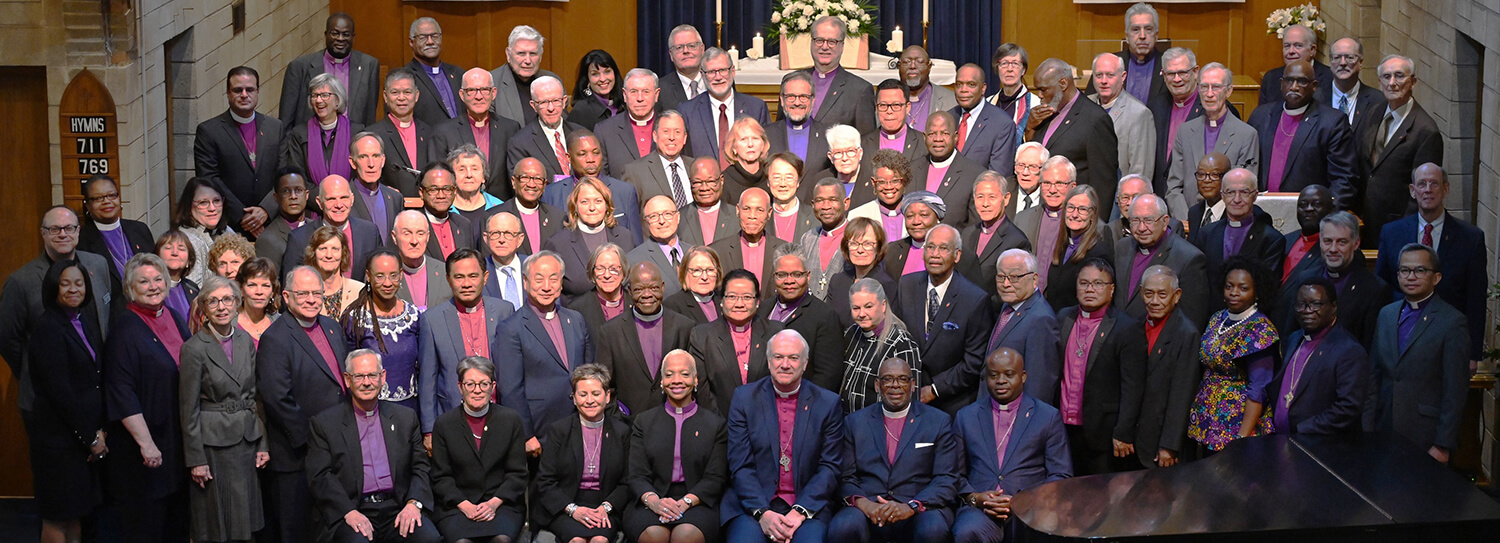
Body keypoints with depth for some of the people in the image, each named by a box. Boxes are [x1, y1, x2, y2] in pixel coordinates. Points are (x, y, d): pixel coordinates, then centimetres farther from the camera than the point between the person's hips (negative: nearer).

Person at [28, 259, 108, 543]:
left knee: (78, 511, 11)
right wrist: (90, 437, -12)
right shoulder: (47, 327, -13)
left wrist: (101, 430, 3)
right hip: (60, 434, -7)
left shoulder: (88, 319, 10)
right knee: (58, 518, 1)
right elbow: (58, 390, -16)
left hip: (89, 432, 7)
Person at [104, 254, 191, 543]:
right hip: (149, 438, -6)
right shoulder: (125, 328, -14)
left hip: (182, 438, 7)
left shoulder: (174, 318, 7)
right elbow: (122, 395, -17)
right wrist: (146, 443, -21)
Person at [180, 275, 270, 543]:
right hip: (213, 443, -5)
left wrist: (262, 444, 8)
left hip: (247, 439, 5)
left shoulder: (245, 341, 6)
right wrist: (196, 459, -9)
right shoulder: (194, 348, -10)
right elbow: (189, 409, -8)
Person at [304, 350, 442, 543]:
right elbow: (321, 477, 0)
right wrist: (349, 512, -16)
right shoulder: (323, 424, 7)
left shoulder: (406, 418, 16)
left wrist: (414, 503, -8)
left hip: (397, 509, 2)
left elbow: (421, 467, 12)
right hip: (348, 511, -2)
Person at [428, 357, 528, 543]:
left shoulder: (510, 419, 6)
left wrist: (494, 503, -9)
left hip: (502, 504, 0)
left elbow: (517, 473, 6)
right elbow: (441, 477, 6)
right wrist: (465, 505, -10)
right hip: (456, 506, 0)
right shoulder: (444, 423, 6)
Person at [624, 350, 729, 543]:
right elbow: (637, 475, 6)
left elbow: (716, 478, 3)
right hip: (652, 503, 1)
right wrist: (654, 501, -16)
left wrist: (685, 502, -16)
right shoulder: (643, 422, 17)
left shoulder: (716, 424, 13)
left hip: (696, 503, -1)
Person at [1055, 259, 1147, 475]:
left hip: (1103, 434, -5)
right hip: (1064, 429, 5)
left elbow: (1132, 388, -10)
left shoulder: (1128, 328, -8)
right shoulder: (1063, 318, 10)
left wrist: (1123, 434, -13)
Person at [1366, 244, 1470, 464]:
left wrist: (1443, 445, -12)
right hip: (1385, 433, 5)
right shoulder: (1386, 314, 10)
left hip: (1425, 438, -5)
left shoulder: (1452, 322, -8)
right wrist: (1367, 429, 6)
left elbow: (1455, 390, -9)